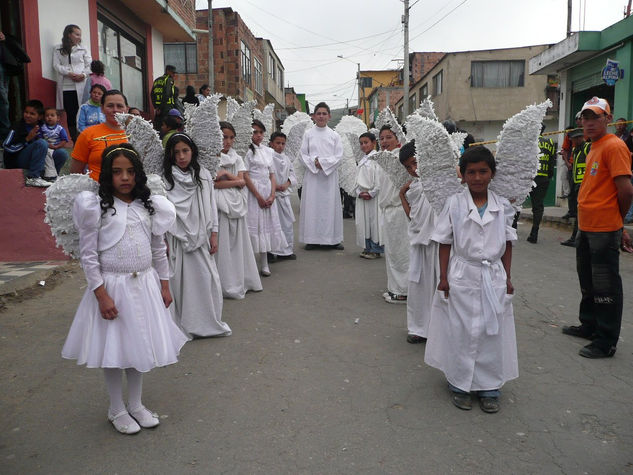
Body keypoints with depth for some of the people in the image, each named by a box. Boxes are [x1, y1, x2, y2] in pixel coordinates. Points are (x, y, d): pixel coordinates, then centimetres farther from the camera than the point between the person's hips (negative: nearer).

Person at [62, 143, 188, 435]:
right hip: (112, 286, -4)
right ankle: (117, 410, 27)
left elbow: (159, 249, 10)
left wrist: (164, 285, 9)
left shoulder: (149, 206, 4)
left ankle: (136, 405, 32)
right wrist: (101, 294, -14)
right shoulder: (96, 207, -8)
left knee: (140, 345, 14)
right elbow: (88, 254, -10)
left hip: (145, 285, 4)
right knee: (113, 348, 8)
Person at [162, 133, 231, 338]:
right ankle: (181, 325, 17)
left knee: (207, 278, 5)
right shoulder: (165, 177, -4)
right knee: (178, 280, 2)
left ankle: (209, 322, 21)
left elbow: (211, 206, 7)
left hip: (200, 237, 3)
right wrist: (162, 241, -7)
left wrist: (214, 234, 3)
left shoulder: (204, 175, 4)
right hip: (175, 237, -2)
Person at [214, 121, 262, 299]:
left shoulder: (237, 158, 15)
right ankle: (226, 284, 4)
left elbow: (242, 181, 4)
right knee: (223, 244, -4)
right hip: (220, 204, -5)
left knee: (239, 242, 9)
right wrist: (236, 181, -7)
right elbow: (214, 184, -13)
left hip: (237, 204, 5)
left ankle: (241, 280, 19)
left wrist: (226, 174, -8)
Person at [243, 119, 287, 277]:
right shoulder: (247, 151, -3)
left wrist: (272, 195, -2)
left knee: (267, 224, 5)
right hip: (252, 191, -6)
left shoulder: (268, 151, 14)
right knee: (254, 224, -6)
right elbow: (245, 176, -9)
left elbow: (272, 175, 12)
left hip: (267, 192, 6)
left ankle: (264, 264, 11)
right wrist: (259, 197, -12)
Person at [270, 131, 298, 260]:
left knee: (287, 222, 9)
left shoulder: (287, 159, 14)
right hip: (272, 195, -6)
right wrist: (274, 186, -18)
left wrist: (286, 184, -6)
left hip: (284, 195, 6)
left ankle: (287, 250, 20)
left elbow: (293, 177, 13)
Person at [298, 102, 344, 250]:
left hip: (329, 175, 0)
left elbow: (339, 156, 0)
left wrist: (323, 163, -11)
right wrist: (314, 162, -13)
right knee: (312, 204, -2)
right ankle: (312, 239, 4)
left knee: (330, 203, 1)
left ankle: (332, 239, 7)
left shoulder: (334, 135, 6)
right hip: (312, 174, 0)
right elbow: (303, 154, 3)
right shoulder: (308, 134, 7)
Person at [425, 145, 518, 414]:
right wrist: (443, 277, -6)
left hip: (493, 276, 2)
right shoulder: (454, 204, -5)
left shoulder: (502, 207, 1)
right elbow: (445, 243, -3)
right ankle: (460, 384, 22)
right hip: (462, 276, -2)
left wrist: (507, 277, 6)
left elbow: (507, 244, 8)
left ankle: (488, 387, 24)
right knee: (461, 331, 6)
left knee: (492, 331, 8)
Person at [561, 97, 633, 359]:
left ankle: (606, 342, 8)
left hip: (604, 230, -10)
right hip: (586, 228, 10)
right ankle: (589, 326, 36)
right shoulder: (593, 148, 16)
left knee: (605, 287, -1)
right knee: (588, 281, 20)